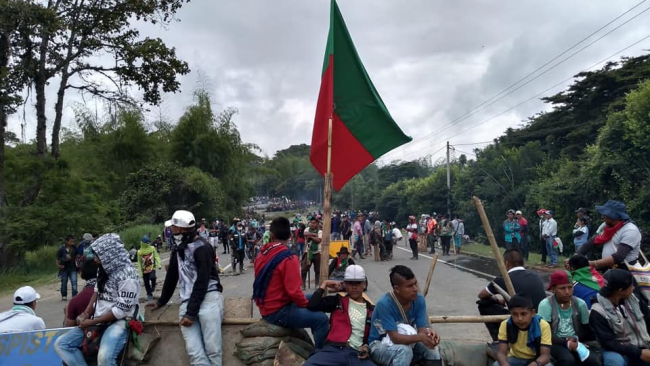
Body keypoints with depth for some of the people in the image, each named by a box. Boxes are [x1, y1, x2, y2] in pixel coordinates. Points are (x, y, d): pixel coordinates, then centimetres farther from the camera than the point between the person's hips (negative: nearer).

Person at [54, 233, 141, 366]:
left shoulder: (127, 277, -19)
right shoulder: (105, 269, 6)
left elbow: (121, 311, -19)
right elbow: (97, 292, 17)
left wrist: (91, 322, -13)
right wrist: (85, 314, 1)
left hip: (118, 322, -9)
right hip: (98, 320, 9)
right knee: (60, 344, 0)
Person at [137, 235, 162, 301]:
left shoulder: (152, 248, -1)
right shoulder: (139, 252, -2)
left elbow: (156, 256, 0)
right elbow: (139, 263, 4)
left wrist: (159, 264, -13)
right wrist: (140, 272, 3)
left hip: (152, 267, -1)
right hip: (145, 270, 1)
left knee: (152, 277, -26)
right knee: (146, 283, 6)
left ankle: (153, 286, 5)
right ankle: (149, 295, 23)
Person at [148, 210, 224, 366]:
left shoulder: (202, 247, -7)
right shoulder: (179, 248, 20)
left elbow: (202, 282, -13)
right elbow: (172, 276, 32)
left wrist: (191, 313, -14)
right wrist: (162, 301, 39)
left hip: (208, 297, -6)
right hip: (187, 302, 6)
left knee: (212, 350, -13)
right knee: (194, 353, -10)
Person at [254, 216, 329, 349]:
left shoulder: (262, 254, 4)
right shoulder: (288, 258, -21)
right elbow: (293, 291, -24)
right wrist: (307, 305, -4)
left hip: (266, 307, 9)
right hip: (278, 312, -9)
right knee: (321, 319, -11)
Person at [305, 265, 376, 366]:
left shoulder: (371, 310, 21)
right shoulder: (338, 301, 16)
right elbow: (312, 305, 3)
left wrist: (368, 348, 3)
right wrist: (325, 284, 13)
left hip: (357, 354, 1)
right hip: (334, 349, -1)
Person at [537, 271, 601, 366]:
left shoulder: (580, 304, 1)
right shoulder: (545, 305, -12)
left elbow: (587, 330, 11)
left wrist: (576, 338, -8)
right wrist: (566, 343, -21)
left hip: (576, 343, 4)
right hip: (556, 344, -4)